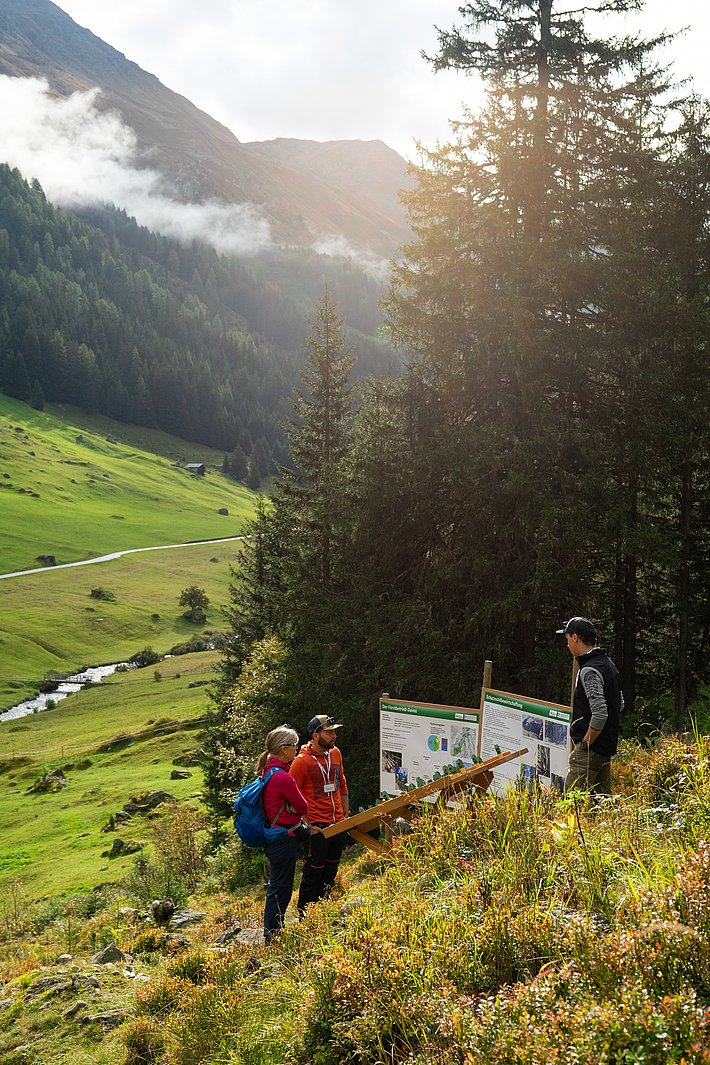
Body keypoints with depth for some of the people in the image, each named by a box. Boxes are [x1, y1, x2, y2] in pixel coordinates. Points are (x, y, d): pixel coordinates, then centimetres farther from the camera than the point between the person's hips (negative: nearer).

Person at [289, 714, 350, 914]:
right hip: (316, 828, -7)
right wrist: (307, 826, -14)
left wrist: (346, 814, 17)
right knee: (313, 873, -1)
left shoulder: (335, 753, 8)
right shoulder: (302, 761, -13)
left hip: (338, 825, 7)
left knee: (330, 874, 15)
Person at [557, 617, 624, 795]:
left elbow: (599, 714, -25)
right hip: (607, 745, 10)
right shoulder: (608, 663, 13)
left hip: (590, 748, -10)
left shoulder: (590, 670, -18)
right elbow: (620, 703, 21)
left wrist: (584, 744, -15)